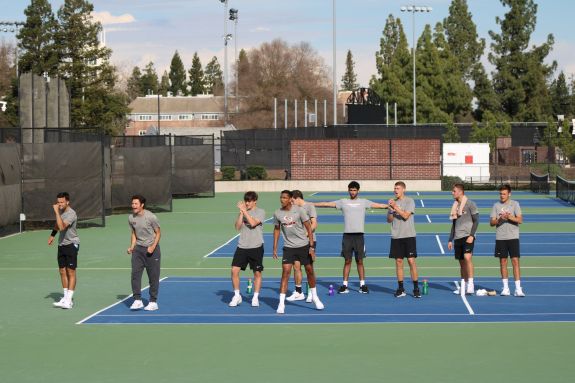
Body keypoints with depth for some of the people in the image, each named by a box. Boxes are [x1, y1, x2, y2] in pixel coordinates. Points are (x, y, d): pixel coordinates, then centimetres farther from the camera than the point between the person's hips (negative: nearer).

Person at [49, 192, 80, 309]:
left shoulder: (71, 214, -21)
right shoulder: (60, 211, 5)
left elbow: (62, 227, -35)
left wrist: (56, 212, -33)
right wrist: (52, 235, 28)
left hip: (71, 244, -8)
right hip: (61, 245, 8)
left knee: (71, 272, -6)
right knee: (62, 271, 8)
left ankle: (69, 300, -7)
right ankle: (66, 297, 15)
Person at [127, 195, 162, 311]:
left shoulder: (151, 217, -13)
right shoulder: (131, 218, 2)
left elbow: (158, 233, -5)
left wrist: (153, 247, -17)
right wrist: (132, 247, 0)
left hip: (152, 249, -4)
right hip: (138, 248, 4)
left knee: (153, 277, 1)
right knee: (135, 274, -5)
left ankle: (153, 302, 10)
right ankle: (137, 300, 1)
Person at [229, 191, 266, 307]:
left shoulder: (260, 212, -2)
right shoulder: (243, 212, 9)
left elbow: (253, 223, -18)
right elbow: (238, 227, -1)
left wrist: (244, 210, -15)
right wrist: (241, 212, -8)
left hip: (256, 247, -3)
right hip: (242, 246, 3)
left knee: (257, 273, 4)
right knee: (234, 270, -6)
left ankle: (255, 297, 17)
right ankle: (237, 296, 8)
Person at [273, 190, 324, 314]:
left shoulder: (299, 210, -11)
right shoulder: (277, 213, -3)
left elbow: (309, 228, -6)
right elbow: (277, 229, 12)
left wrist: (311, 247, -10)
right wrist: (275, 248, 10)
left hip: (304, 246, -1)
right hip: (289, 247, 1)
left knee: (310, 270, 9)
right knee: (285, 272, -11)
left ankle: (314, 297, 32)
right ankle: (281, 303, -8)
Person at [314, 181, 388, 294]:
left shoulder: (363, 202, 7)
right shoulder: (343, 202, 8)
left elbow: (378, 205, 1)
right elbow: (327, 204, 6)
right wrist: (310, 205, 1)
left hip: (359, 235, -1)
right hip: (347, 235, 1)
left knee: (360, 261, 3)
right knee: (347, 261, 3)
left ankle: (362, 285, 8)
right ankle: (344, 285, 7)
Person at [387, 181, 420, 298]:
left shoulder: (410, 201, -2)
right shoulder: (393, 202, 11)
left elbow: (405, 216, -13)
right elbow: (389, 220, 10)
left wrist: (395, 207, -13)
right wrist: (391, 210, -8)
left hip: (408, 236, -4)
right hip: (396, 237, 4)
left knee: (411, 260, -7)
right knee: (398, 261, 4)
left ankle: (416, 288, -1)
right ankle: (401, 289, 9)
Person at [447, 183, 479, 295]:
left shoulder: (470, 204, -3)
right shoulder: (455, 205, 16)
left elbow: (476, 221, -6)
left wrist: (471, 235, -16)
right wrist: (450, 240, 18)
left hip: (468, 236, -7)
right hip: (458, 238, 7)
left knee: (467, 257, -22)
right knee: (461, 262, 8)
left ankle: (471, 284, -22)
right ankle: (463, 287, 12)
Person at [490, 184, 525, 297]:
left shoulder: (515, 204, 1)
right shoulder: (496, 205, 7)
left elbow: (520, 220, -7)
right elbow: (491, 222, 3)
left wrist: (510, 217, -23)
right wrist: (499, 219, -16)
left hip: (513, 237, -2)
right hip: (500, 238, 2)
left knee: (515, 261, -8)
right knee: (503, 262, 5)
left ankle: (518, 289, -8)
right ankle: (505, 288, 13)